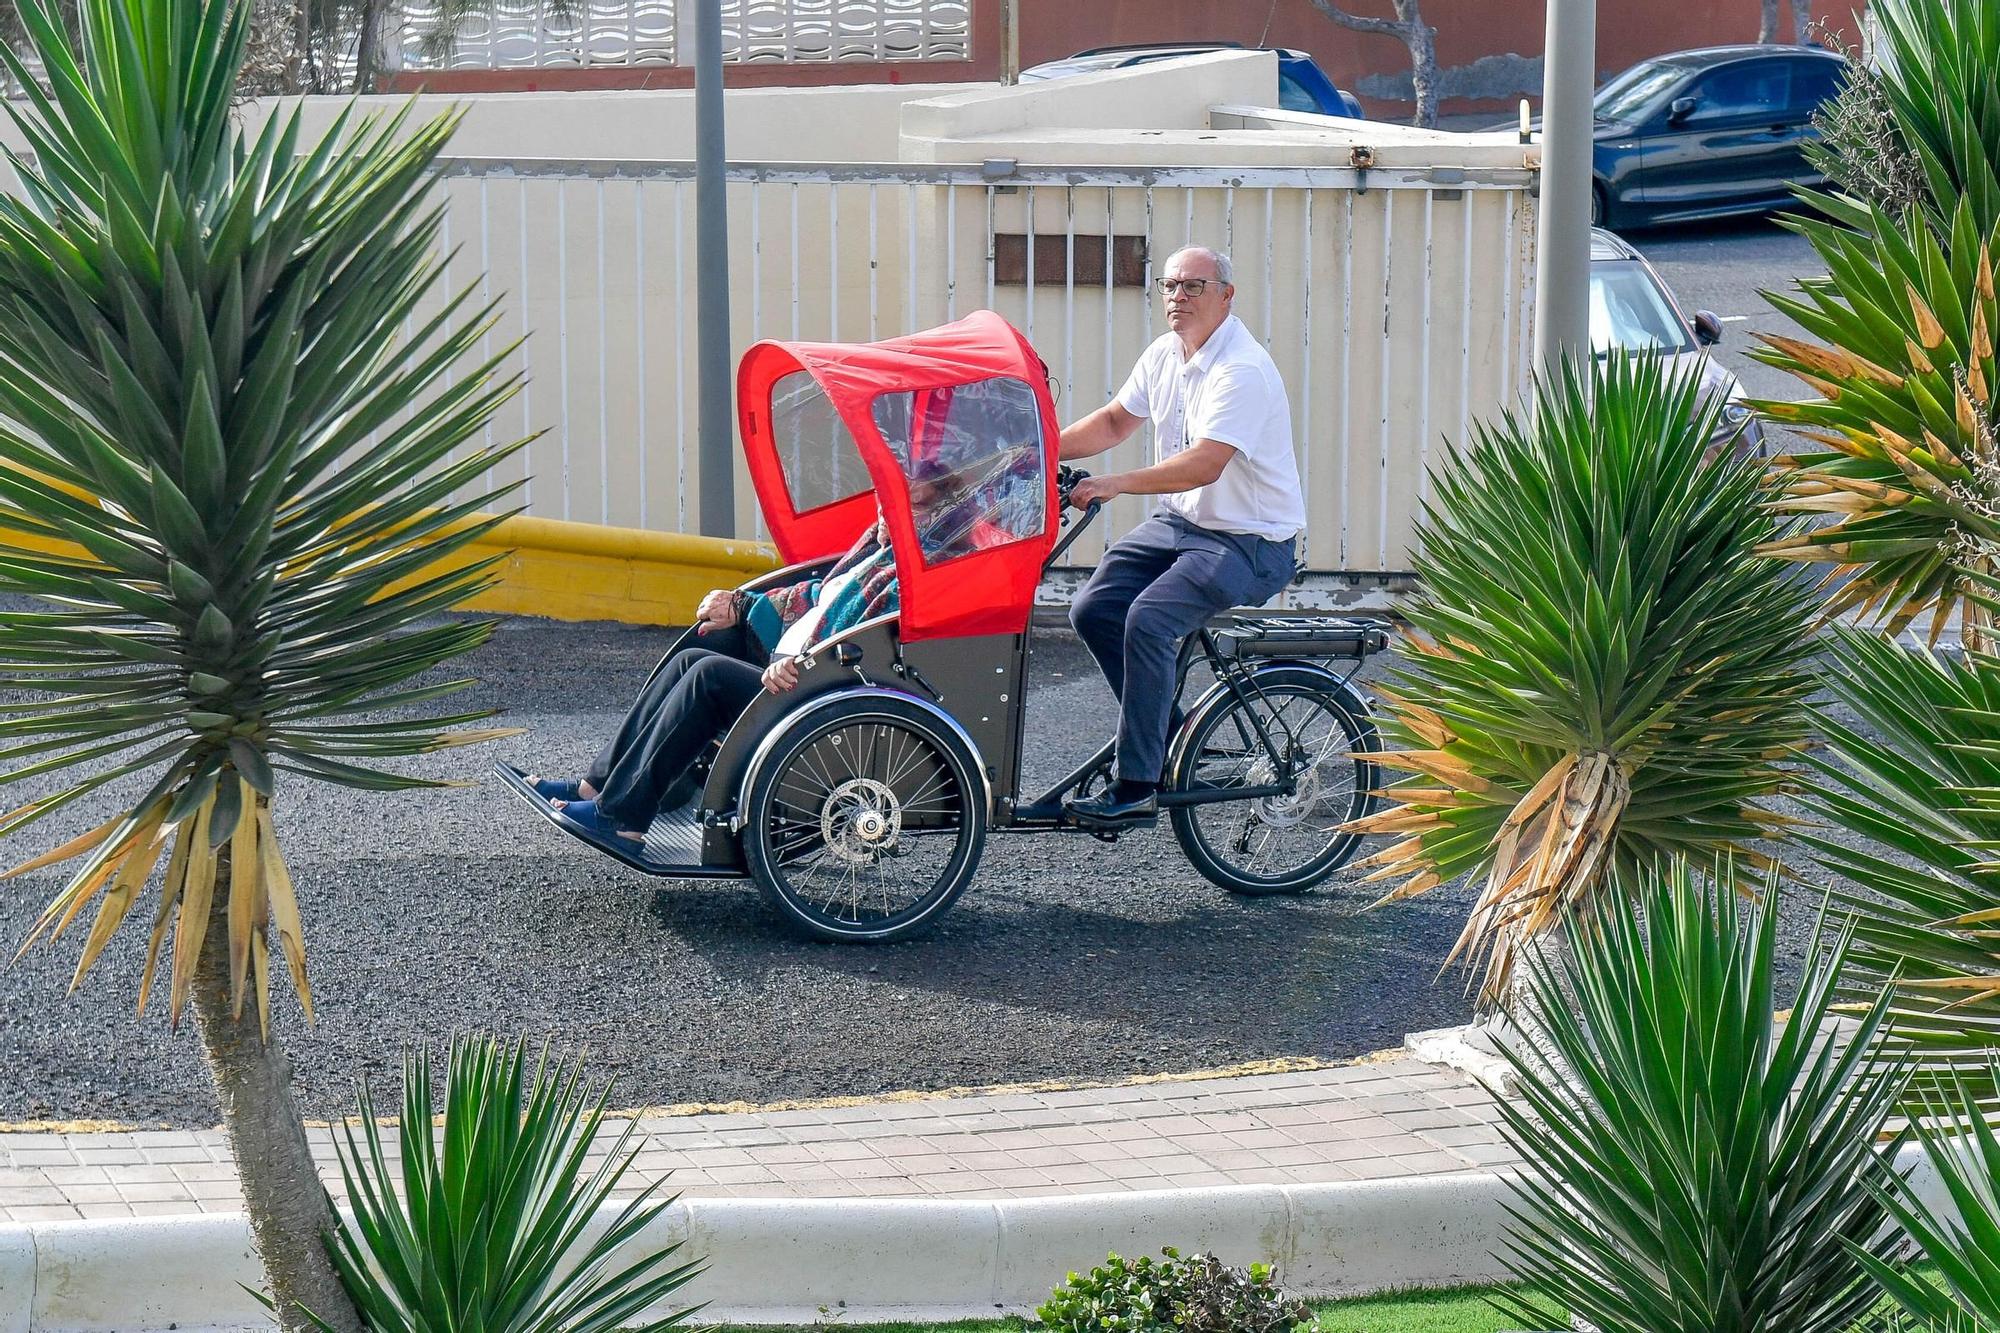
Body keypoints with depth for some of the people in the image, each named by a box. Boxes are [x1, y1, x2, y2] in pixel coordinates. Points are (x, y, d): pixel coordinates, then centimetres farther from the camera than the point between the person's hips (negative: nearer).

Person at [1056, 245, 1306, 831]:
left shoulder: (1243, 371, -21)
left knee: (1149, 618, -27)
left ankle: (1137, 788, -21)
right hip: (1178, 522, 9)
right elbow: (1115, 421, 18)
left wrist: (1114, 484, -35)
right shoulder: (1165, 354, 7)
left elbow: (1203, 465, -30)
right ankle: (1165, 733, 10)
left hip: (1250, 543, -9)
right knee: (1093, 610, -8)